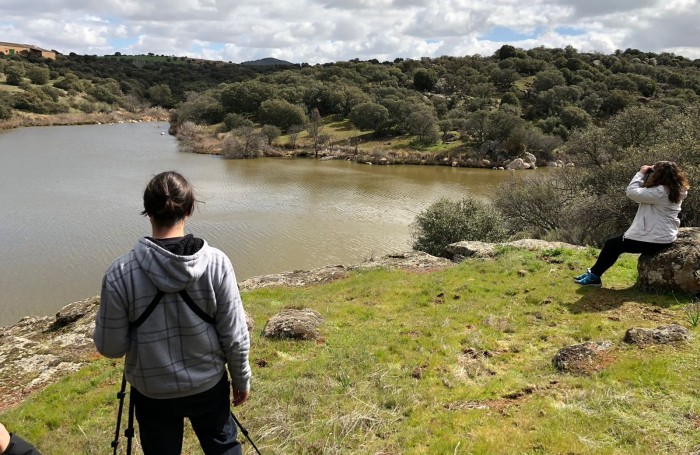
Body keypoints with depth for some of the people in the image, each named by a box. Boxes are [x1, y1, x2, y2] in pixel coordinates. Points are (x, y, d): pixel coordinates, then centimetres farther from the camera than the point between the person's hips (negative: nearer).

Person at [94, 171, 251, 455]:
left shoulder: (120, 273, -20)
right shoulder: (216, 263, -19)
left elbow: (110, 346, -11)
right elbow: (234, 336, -12)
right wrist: (241, 379, 5)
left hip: (152, 391, 0)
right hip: (208, 384, 0)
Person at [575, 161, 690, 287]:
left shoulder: (661, 192, -25)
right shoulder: (675, 190, 6)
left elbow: (632, 192, -23)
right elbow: (645, 192, 15)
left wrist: (641, 173, -11)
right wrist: (645, 176, 2)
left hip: (655, 240, -10)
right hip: (663, 236, 10)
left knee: (611, 244, 1)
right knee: (617, 242, 17)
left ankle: (594, 276, 13)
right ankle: (594, 272, 19)